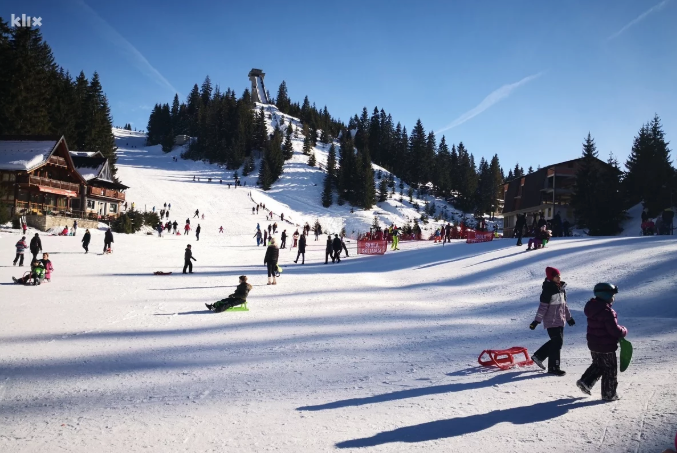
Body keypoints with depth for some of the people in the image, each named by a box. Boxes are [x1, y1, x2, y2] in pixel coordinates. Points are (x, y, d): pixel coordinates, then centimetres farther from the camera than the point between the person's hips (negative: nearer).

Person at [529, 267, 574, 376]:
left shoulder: (561, 288, 9)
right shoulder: (548, 289, -16)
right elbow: (543, 306, -17)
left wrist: (568, 317, 25)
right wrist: (537, 321, -18)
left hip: (560, 320, 9)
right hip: (552, 321, -9)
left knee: (558, 341, 14)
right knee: (557, 342, -6)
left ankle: (538, 356, 27)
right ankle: (553, 367, 6)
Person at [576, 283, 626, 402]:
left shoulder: (592, 306, 3)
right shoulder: (607, 311, -25)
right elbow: (614, 330, -24)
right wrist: (624, 331, -2)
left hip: (593, 344, 8)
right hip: (606, 347, -8)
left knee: (598, 365, 25)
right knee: (610, 369, 8)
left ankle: (585, 381, 13)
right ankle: (609, 394, 17)